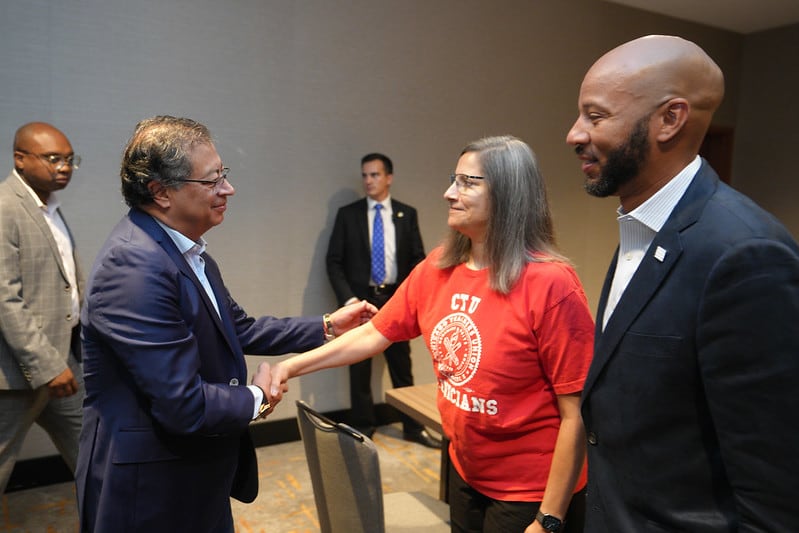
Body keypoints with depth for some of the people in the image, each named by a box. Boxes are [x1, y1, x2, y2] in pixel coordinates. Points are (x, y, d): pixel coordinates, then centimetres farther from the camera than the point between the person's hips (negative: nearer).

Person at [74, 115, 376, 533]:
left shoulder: (187, 252, 2)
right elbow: (184, 406, -29)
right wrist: (258, 399, -11)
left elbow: (240, 330, 12)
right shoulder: (134, 267, -28)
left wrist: (327, 326, 9)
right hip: (150, 495, -8)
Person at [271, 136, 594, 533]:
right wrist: (292, 366, -4)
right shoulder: (436, 269, -4)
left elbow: (576, 415, -21)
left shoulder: (549, 284, -23)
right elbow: (374, 333, 2)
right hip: (465, 474, 6)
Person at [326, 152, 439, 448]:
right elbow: (334, 261, -1)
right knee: (360, 370, 7)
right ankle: (363, 430, 22)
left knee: (402, 367, 10)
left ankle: (413, 427, 24)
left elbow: (417, 258, 6)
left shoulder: (407, 214, 4)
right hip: (360, 299, -1)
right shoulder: (347, 214, 1)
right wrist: (348, 298, -11)